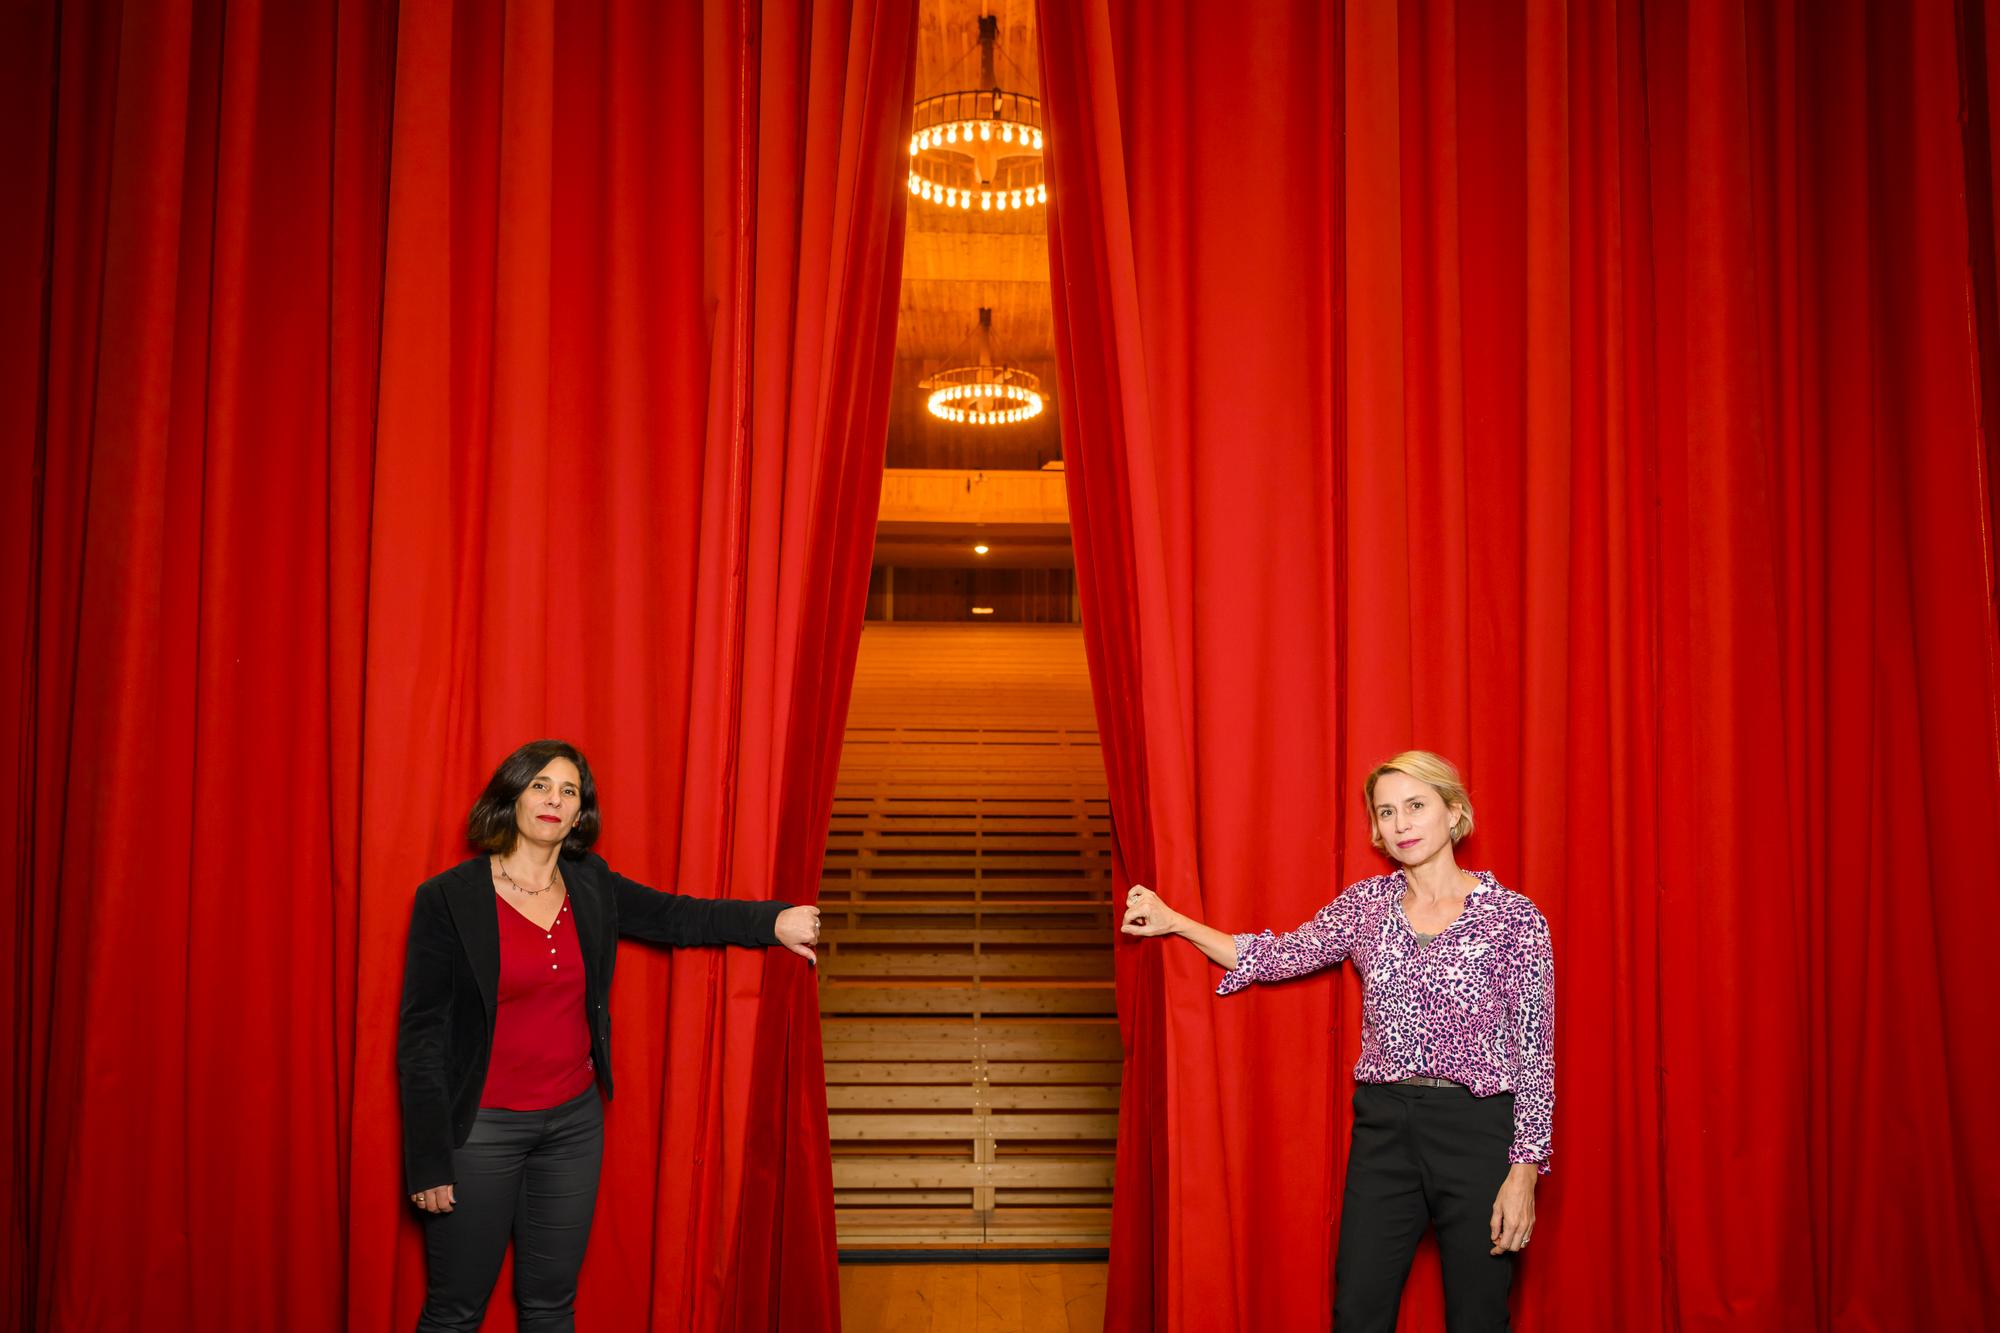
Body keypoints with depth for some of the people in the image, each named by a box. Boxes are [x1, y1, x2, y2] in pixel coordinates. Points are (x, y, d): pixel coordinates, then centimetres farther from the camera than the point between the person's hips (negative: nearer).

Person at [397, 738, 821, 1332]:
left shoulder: (590, 886, 3)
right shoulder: (446, 899, -11)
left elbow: (676, 916, 5)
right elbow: (421, 1033, -11)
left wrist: (774, 921, -12)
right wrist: (428, 1159, -13)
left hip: (575, 1121, 5)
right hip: (481, 1126, -4)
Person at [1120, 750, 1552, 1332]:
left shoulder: (1514, 917, -7)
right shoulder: (1367, 902, 5)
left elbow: (1535, 1052, -7)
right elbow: (1279, 956, 7)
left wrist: (1524, 1171, -11)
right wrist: (1173, 921, 2)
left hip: (1477, 1130, -3)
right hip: (1384, 1126, 3)